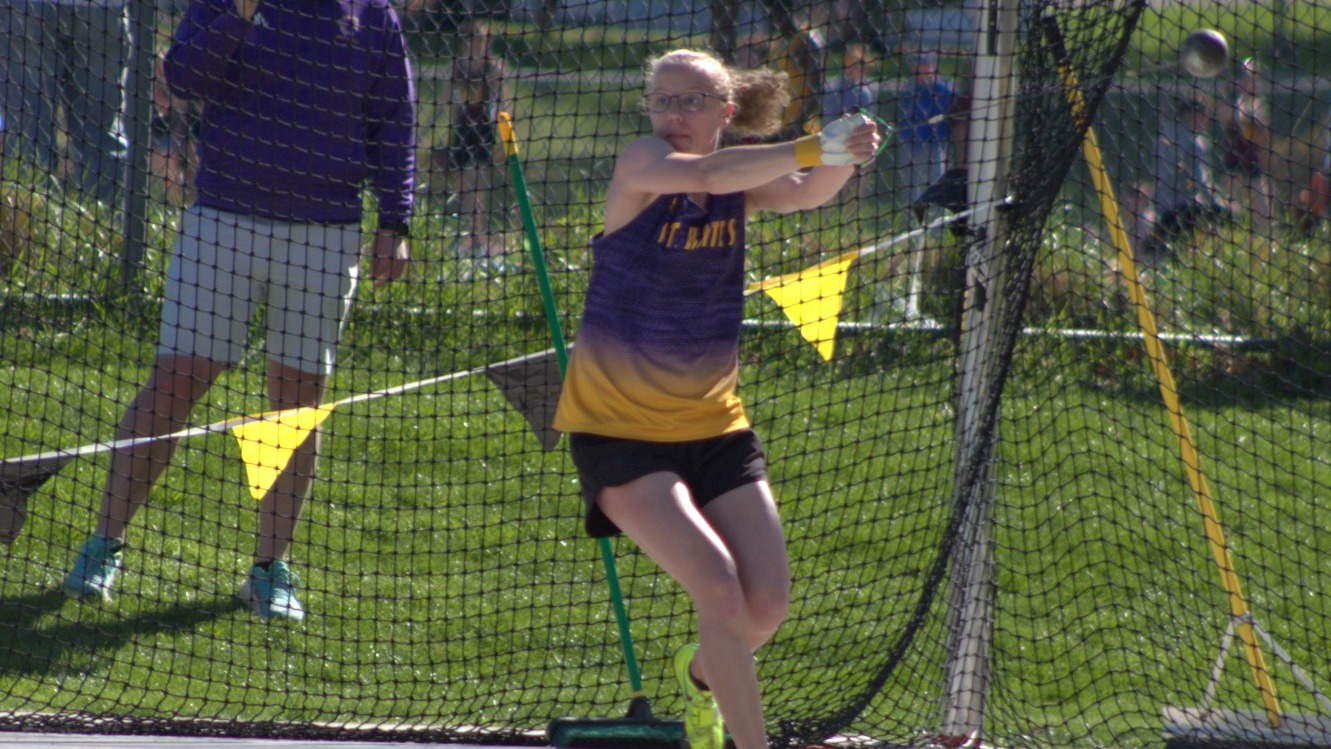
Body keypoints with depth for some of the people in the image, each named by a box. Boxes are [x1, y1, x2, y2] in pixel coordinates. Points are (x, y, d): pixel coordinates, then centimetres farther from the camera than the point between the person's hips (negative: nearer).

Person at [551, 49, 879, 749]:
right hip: (618, 424, -5)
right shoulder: (639, 165, -14)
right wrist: (815, 147, -45)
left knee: (767, 603, 0)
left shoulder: (743, 183, 0)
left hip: (712, 422, 5)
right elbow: (705, 175, -36)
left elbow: (806, 192, -21)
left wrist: (842, 158, -43)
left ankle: (701, 674, 34)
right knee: (719, 588, -20)